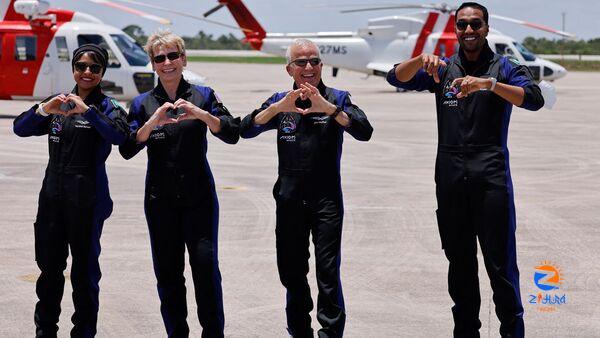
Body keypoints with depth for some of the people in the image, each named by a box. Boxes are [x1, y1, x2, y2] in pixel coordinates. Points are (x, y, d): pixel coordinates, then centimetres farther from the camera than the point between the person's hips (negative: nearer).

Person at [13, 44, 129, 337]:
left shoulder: (107, 107, -1)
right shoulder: (59, 104, 12)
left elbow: (119, 135, -22)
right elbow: (20, 128, 1)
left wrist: (87, 110, -33)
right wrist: (44, 109, -17)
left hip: (87, 197, -4)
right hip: (53, 194, 4)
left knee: (84, 268, 2)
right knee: (49, 265, 10)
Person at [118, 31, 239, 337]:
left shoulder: (203, 96, 4)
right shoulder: (143, 103, 7)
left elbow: (232, 134, -7)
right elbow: (127, 149, -4)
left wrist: (200, 114, -22)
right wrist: (152, 122, -20)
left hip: (199, 196, -1)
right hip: (160, 198, 2)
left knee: (206, 264, -10)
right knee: (167, 271, 3)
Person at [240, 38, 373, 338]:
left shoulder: (336, 99, 2)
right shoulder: (280, 102, 9)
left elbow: (364, 132, -14)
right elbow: (245, 130, -5)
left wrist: (327, 108, -27)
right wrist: (279, 107, -21)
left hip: (327, 199, -3)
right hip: (289, 200, 3)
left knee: (328, 271, -9)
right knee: (291, 271, 10)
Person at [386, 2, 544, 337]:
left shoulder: (504, 67, 4)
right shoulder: (443, 69, 14)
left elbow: (535, 99, -13)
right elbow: (397, 78, 4)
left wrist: (488, 83, -27)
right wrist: (421, 59, -17)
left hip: (491, 173, -3)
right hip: (451, 174, 4)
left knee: (500, 259, -8)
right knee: (459, 259, 10)